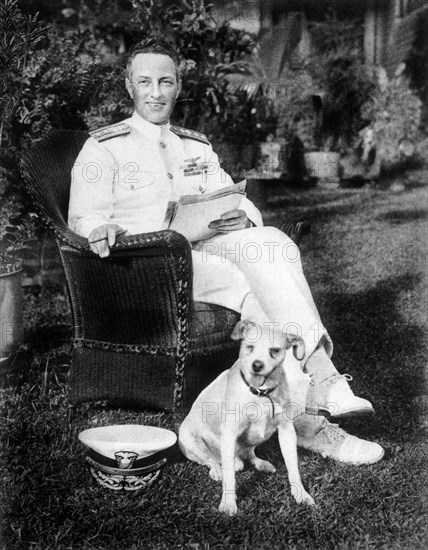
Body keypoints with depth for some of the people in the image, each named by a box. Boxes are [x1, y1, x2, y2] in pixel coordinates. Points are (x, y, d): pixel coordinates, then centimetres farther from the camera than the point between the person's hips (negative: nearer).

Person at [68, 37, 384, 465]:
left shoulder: (198, 148, 24)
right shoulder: (104, 148, 10)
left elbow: (237, 203, 15)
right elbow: (84, 214, -1)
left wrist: (241, 217, -10)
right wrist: (100, 228, -26)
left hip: (204, 249, 5)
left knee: (272, 242, -26)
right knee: (249, 286, -30)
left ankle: (317, 382, -34)